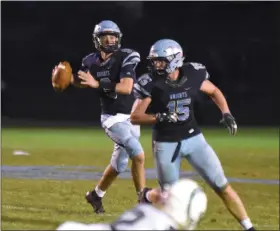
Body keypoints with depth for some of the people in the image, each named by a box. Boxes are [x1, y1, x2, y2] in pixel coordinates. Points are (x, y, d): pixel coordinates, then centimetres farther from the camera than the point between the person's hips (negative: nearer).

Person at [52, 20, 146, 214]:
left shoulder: (126, 58, -13)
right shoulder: (91, 62, -4)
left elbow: (126, 88, -24)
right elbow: (81, 82, 17)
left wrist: (98, 84, -30)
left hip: (131, 117, 2)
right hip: (113, 118, -2)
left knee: (119, 163, 15)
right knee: (138, 155, -21)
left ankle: (96, 195, 38)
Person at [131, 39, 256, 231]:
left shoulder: (192, 76, -9)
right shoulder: (151, 84, -16)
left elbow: (214, 91, 11)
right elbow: (135, 118, -14)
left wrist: (226, 113, -4)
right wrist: (160, 117, -29)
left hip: (194, 138, 2)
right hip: (166, 144, -2)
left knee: (223, 187, -1)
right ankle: (147, 196, 40)